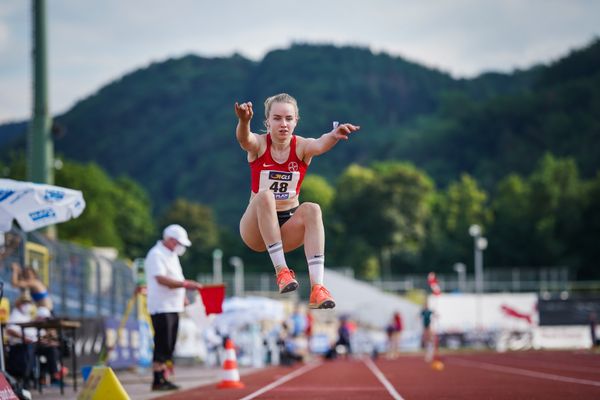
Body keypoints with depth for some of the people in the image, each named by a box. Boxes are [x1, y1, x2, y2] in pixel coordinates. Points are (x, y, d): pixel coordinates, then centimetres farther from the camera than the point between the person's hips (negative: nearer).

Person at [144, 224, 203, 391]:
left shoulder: (171, 255, 19)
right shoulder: (156, 255, -12)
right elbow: (161, 279, -23)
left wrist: (182, 296, 14)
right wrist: (185, 284, -26)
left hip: (173, 307, 10)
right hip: (161, 307, -10)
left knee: (168, 347, 10)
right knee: (162, 346, -10)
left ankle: (164, 379, 13)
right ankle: (158, 380, -7)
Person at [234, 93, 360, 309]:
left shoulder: (301, 147, -7)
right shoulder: (259, 144, -8)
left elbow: (320, 145, -31)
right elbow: (244, 139, -33)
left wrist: (333, 135, -56)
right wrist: (244, 121, -57)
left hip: (289, 226, 1)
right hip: (255, 230, -1)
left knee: (312, 209, -30)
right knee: (264, 196, -32)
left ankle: (317, 287, -40)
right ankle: (281, 270, -34)